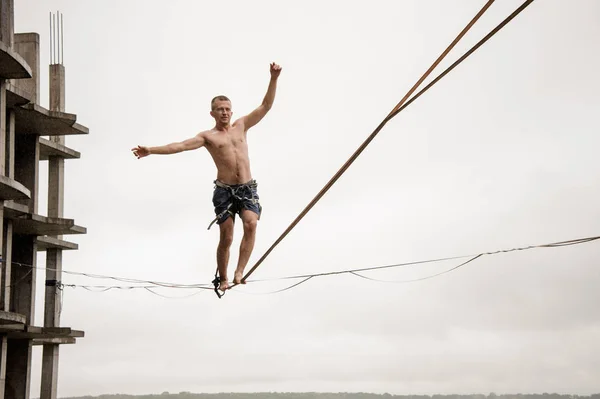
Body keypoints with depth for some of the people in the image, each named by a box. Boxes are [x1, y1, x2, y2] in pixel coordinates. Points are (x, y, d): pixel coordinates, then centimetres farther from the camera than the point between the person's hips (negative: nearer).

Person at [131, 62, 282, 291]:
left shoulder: (241, 126, 11)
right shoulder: (208, 136, 2)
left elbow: (266, 105, 10)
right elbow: (181, 146, -8)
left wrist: (273, 79, -1)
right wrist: (151, 151, -19)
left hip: (247, 188, 2)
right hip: (224, 190, -1)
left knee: (251, 224, -24)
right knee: (226, 237, 2)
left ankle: (239, 272, -23)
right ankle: (223, 278, 18)